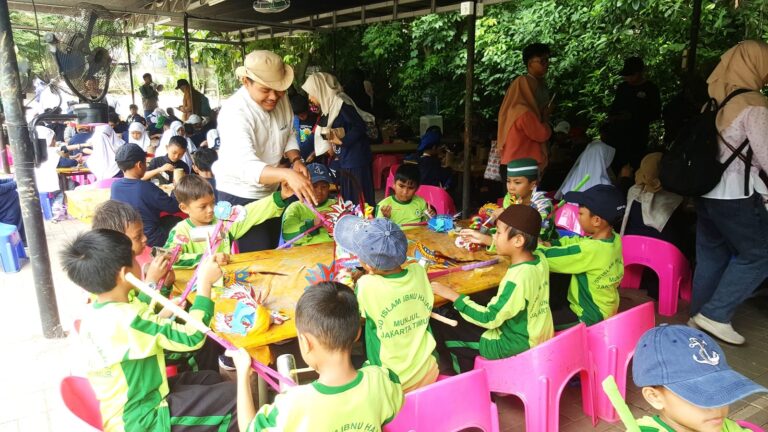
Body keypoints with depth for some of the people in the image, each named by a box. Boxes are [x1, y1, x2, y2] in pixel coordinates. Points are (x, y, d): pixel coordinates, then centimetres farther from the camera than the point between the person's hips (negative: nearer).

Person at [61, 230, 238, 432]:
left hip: (123, 408, 9)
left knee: (211, 379, 18)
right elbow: (191, 337, -29)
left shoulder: (93, 313, -2)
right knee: (235, 396, -8)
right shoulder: (127, 320, -30)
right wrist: (205, 281, -23)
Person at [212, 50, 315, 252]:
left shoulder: (281, 100, -9)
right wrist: (287, 174, -56)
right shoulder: (234, 112, -29)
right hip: (240, 196, -7)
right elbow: (245, 166, -41)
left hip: (271, 191, 7)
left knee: (273, 249, 22)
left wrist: (295, 159, -13)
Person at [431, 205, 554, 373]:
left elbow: (489, 319, -23)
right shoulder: (540, 258, -7)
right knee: (455, 316, 20)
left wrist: (453, 296, -18)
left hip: (515, 345, -9)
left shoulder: (517, 279, -31)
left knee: (441, 328, 0)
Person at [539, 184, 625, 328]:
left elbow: (545, 257, -26)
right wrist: (550, 244, -7)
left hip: (590, 316, -8)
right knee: (547, 293, 19)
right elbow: (576, 241, 4)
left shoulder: (590, 250, -33)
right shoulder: (614, 238, -8)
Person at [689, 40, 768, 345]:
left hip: (705, 190, 7)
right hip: (736, 195, -7)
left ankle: (699, 315, 25)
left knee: (711, 255, 16)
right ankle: (716, 314, 4)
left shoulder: (714, 99, 7)